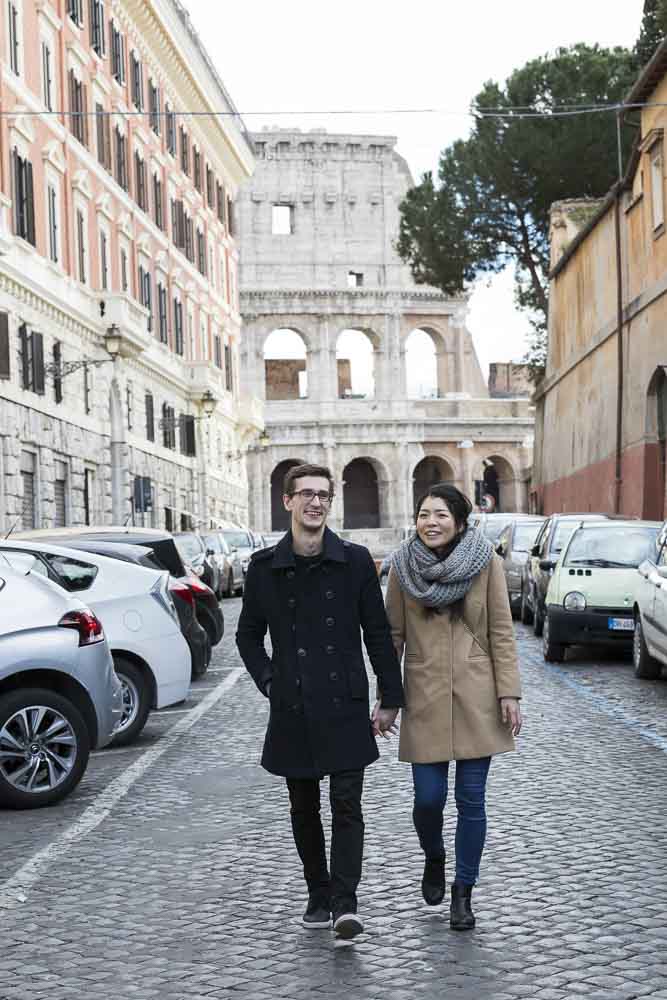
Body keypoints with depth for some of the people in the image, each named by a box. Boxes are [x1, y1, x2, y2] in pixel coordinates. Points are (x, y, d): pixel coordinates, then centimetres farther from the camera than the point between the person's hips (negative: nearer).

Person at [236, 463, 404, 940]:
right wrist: (270, 682, 2)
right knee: (304, 807, 11)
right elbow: (249, 634, 14)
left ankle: (345, 902, -4)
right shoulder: (264, 566, 2)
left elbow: (378, 633, 3)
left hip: (344, 706, -2)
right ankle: (319, 896, 24)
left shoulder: (355, 560, -2)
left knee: (346, 804, -6)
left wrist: (391, 698, 2)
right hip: (292, 711, 2)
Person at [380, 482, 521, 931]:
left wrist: (509, 693, -5)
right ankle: (434, 858, 33)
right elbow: (393, 635, 5)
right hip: (425, 698, 1)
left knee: (471, 799, 3)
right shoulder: (403, 565, 0)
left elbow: (501, 631, -1)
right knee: (429, 797, 0)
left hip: (476, 697, -1)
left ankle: (463, 892, 20)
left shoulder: (486, 561, -3)